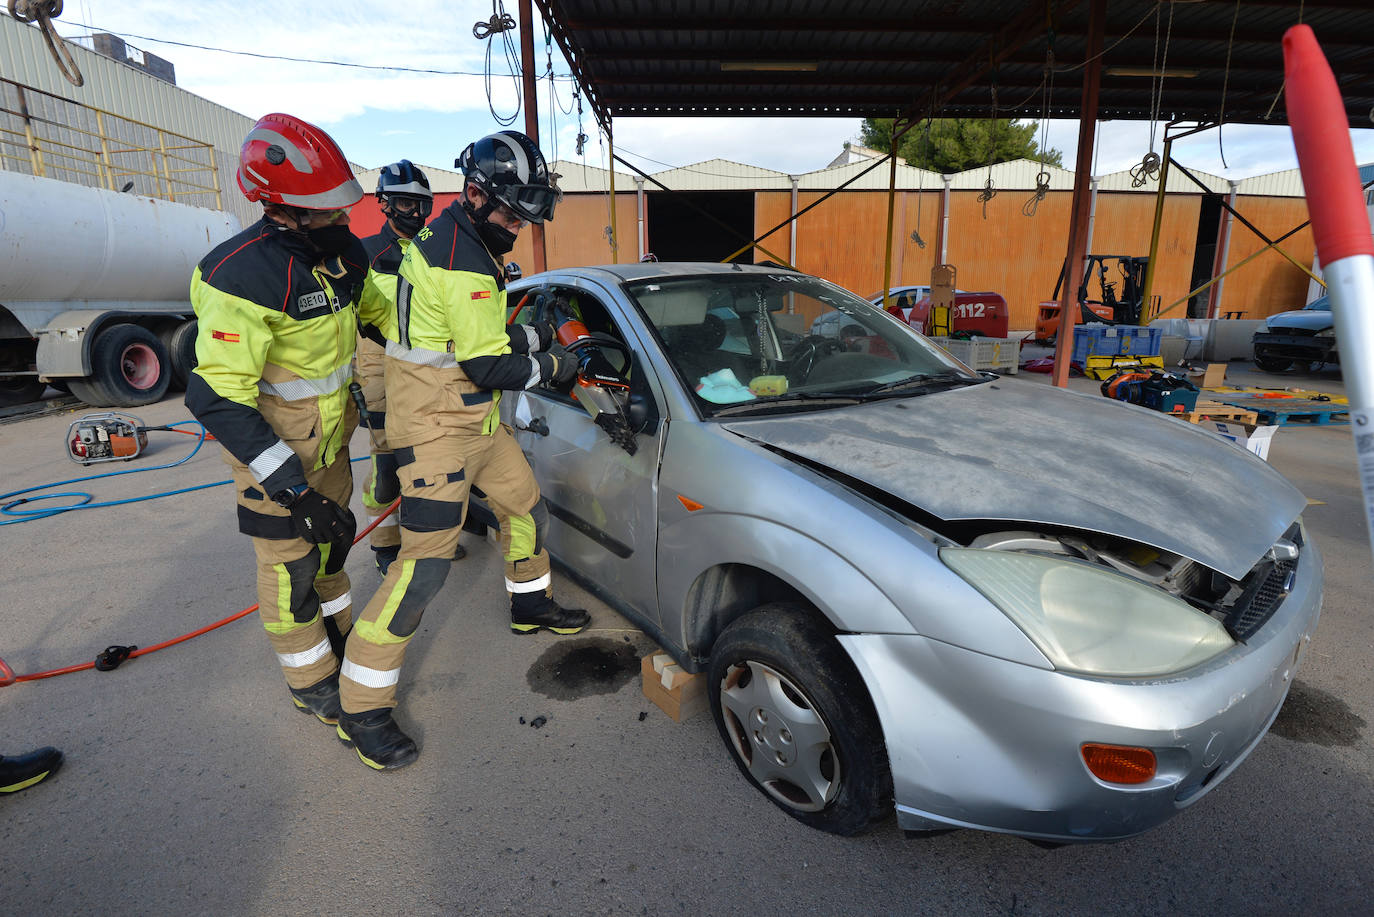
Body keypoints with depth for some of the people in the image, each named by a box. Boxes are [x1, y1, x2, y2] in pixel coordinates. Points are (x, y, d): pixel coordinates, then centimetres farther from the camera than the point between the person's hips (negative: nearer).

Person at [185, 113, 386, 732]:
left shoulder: (343, 249, -5)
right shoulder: (243, 276, -28)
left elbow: (375, 313, 16)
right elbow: (216, 399, -29)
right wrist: (293, 488, -32)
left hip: (329, 431, 8)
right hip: (268, 442, -7)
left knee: (331, 537, 22)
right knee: (290, 562, 5)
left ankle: (337, 634, 44)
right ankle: (312, 680, 25)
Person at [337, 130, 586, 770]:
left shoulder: (465, 243, 12)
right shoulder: (459, 260, -22)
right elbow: (487, 364, -23)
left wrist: (533, 336, 5)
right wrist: (550, 369, -8)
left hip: (476, 418, 10)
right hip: (436, 428, -10)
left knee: (527, 508, 20)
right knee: (426, 562, -9)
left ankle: (530, 604, 44)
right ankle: (362, 706, 3)